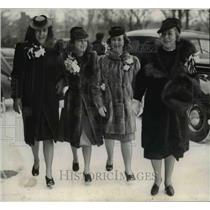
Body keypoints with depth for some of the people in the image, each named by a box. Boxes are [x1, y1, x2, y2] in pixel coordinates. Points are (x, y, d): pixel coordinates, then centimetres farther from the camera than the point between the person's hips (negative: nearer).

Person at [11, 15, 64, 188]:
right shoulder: (23, 49, -4)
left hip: (50, 99, 0)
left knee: (48, 136, -2)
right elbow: (16, 75, -4)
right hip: (30, 99, 0)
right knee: (33, 133, 15)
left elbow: (60, 73, 9)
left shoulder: (53, 51, 1)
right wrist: (17, 98, -7)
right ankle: (36, 161, 42)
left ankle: (49, 173, 3)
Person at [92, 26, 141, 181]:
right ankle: (110, 159, 42)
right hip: (108, 105, 1)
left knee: (127, 137, -2)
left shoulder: (133, 61, 0)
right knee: (109, 134, 15)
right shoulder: (103, 61, 0)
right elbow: (97, 84, 0)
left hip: (126, 104, -1)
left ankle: (128, 169, 8)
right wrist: (99, 104, -7)